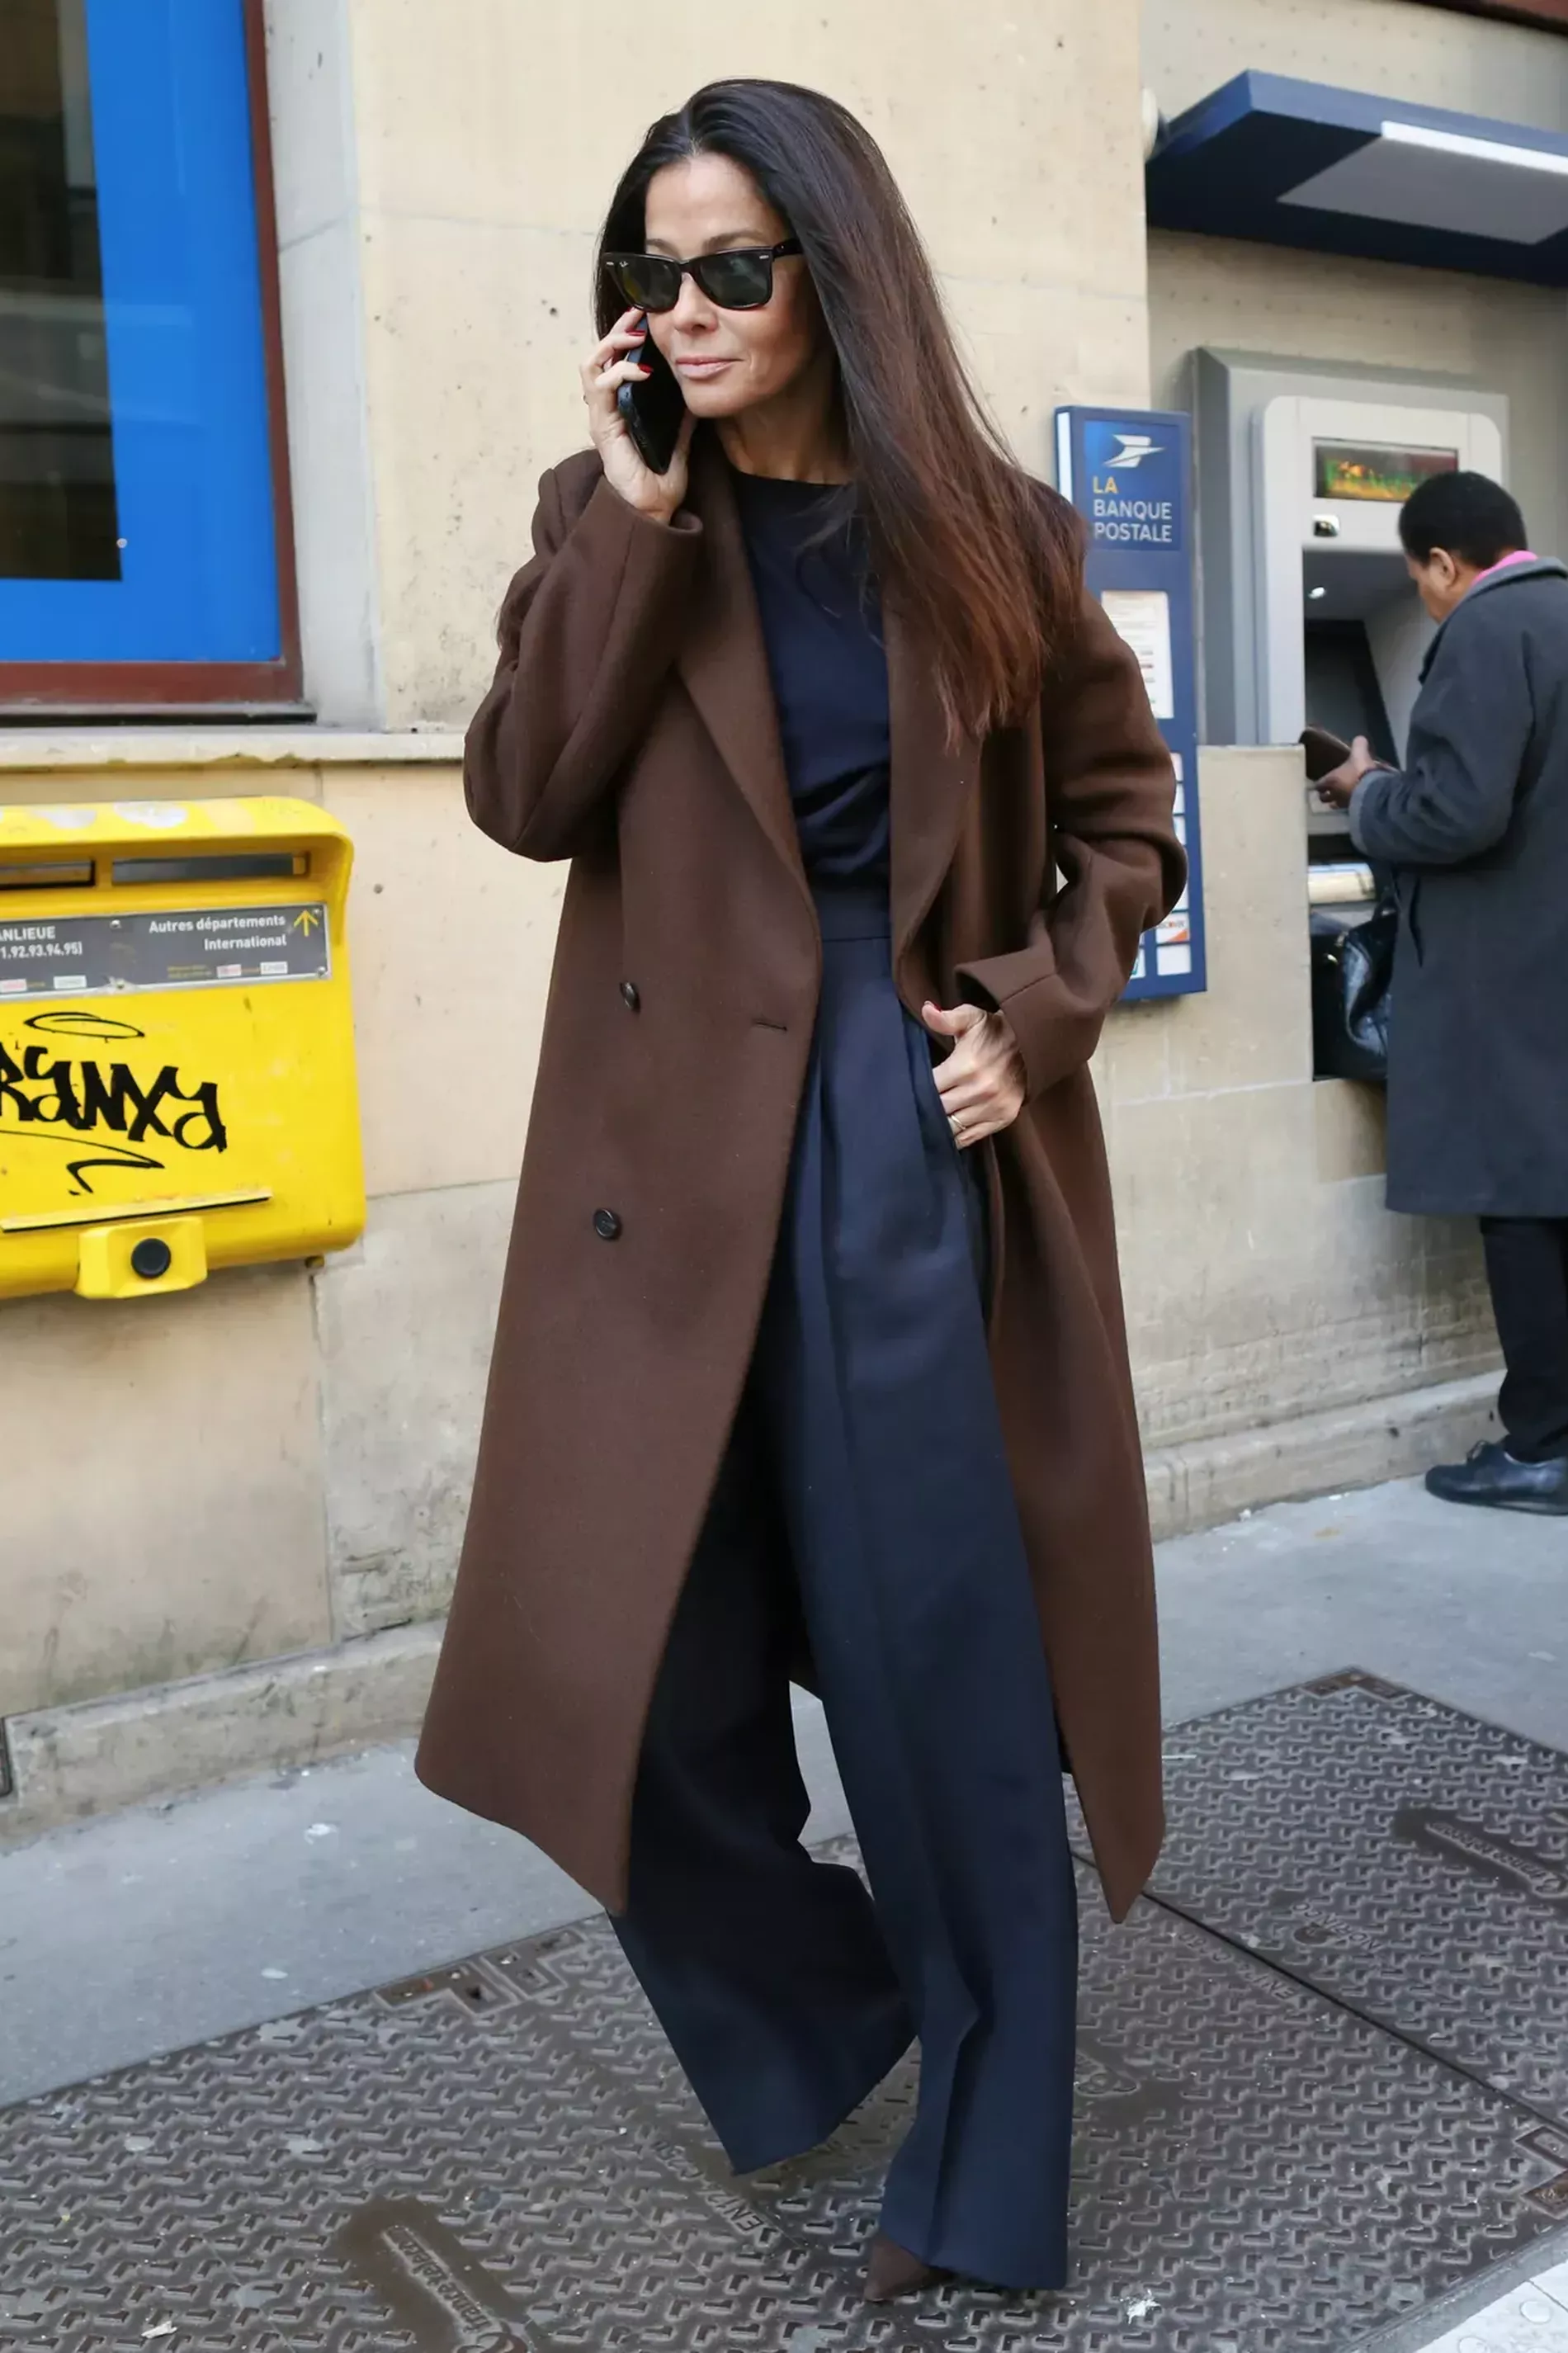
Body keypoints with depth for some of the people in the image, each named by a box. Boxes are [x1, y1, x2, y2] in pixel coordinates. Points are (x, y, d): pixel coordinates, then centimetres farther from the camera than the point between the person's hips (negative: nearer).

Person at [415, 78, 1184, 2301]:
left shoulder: (988, 526, 5)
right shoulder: (615, 517, 8)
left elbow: (1123, 807, 13)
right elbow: (526, 798, -6)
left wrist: (1039, 1006, -3)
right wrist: (637, 511, -10)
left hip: (921, 1135, -1)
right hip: (679, 1139, 2)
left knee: (943, 1660, 1)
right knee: (648, 1651, 5)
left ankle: (983, 2176, 21)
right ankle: (807, 2023, 35)